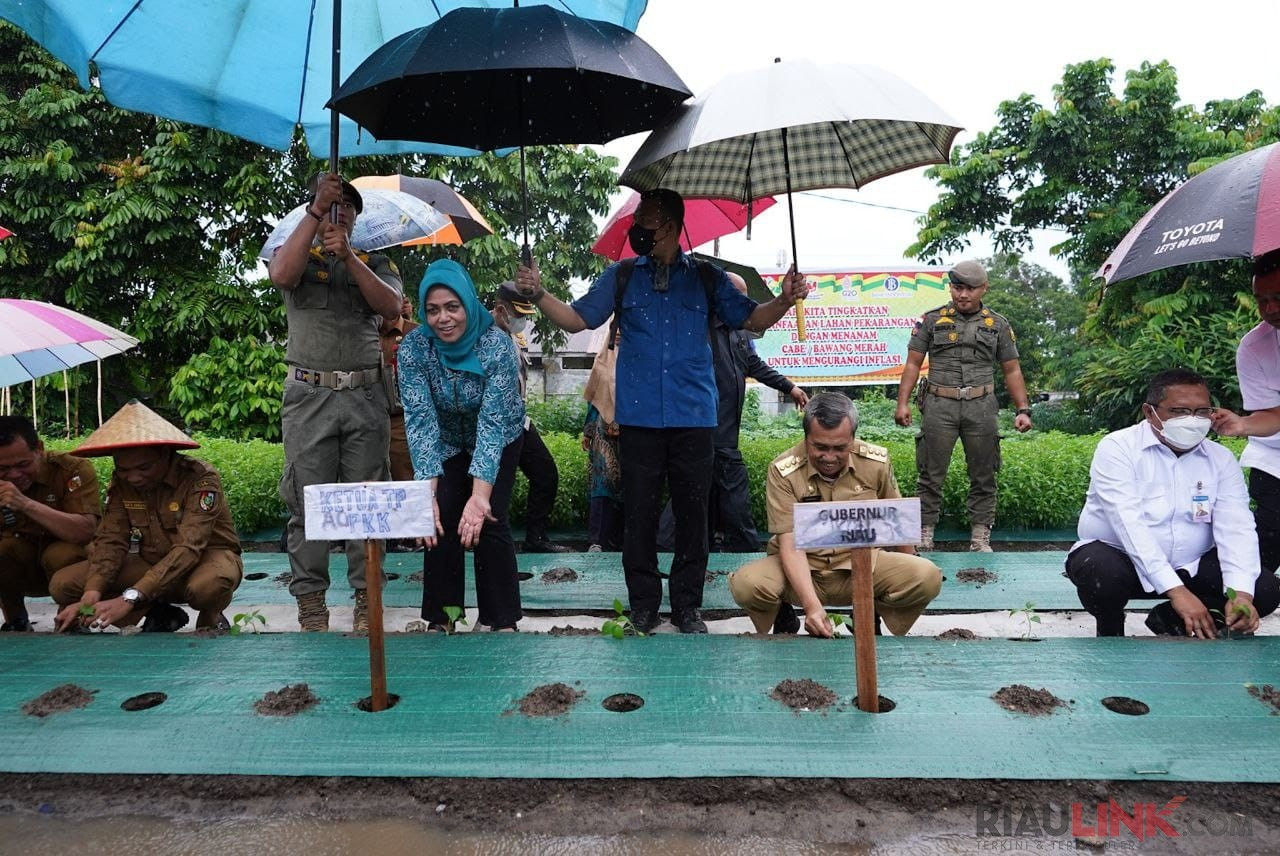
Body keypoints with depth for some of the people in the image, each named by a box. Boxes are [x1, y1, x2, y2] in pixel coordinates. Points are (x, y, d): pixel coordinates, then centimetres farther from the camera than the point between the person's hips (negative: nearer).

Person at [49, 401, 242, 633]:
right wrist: (91, 596, -30)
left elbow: (188, 549, -33)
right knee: (62, 584, -10)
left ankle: (210, 622, -5)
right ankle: (159, 615, 3)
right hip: (154, 564, 6)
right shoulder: (122, 482, -6)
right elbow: (111, 539, -12)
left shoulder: (201, 479, -25)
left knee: (209, 584, -41)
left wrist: (128, 599, -42)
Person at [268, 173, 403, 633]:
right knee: (307, 500, 0)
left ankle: (366, 599, 8)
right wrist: (315, 210, -12)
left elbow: (391, 306, -5)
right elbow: (281, 275, -12)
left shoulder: (375, 263, 15)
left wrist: (348, 256, -15)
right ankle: (310, 602, 7)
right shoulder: (298, 255, 13)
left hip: (365, 396, 1)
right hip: (308, 395, -1)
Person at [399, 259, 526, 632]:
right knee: (441, 523, -9)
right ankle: (440, 618, 6)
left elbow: (493, 423, -36)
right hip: (447, 443, 2)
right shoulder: (413, 347, -24)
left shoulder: (497, 345, -31)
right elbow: (420, 420, -29)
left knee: (489, 522, -13)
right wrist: (427, 495, -40)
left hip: (499, 442, -2)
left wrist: (480, 495, -46)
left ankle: (503, 619, 2)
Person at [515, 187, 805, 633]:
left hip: (694, 417, 0)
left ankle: (687, 605, 18)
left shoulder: (706, 277, 10)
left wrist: (784, 300, -9)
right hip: (640, 417, 0)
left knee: (692, 512, 5)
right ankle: (643, 604, 17)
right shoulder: (621, 276, 10)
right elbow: (577, 319, 8)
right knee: (640, 513, 4)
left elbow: (752, 318, 9)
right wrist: (538, 295, -7)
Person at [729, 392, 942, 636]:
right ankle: (782, 615, 6)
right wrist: (812, 606, -33)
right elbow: (790, 544, -20)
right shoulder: (782, 472, -16)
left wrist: (909, 575, 20)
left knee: (928, 577, -24)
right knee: (745, 584, -31)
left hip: (863, 564, 2)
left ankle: (871, 614, 8)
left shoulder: (876, 462, -7)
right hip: (802, 570, -2)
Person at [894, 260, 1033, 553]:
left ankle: (980, 539, 13)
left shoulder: (998, 325, 10)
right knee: (931, 475, 0)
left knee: (983, 476, 5)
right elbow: (913, 364, 3)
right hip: (939, 405, -2)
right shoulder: (932, 320, 6)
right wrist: (902, 403, -7)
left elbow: (1012, 371, 12)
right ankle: (924, 536, 7)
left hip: (981, 407, 2)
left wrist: (1023, 409, 3)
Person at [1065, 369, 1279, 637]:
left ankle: (1171, 619, 10)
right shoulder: (1118, 448, -14)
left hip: (1190, 566, 5)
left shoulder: (1221, 459, 2)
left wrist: (1241, 593, -26)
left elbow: (1236, 527, -9)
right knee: (1102, 573, -37)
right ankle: (1110, 631, -2)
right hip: (1118, 556, -5)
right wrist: (1177, 591, -32)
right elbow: (1129, 524, -24)